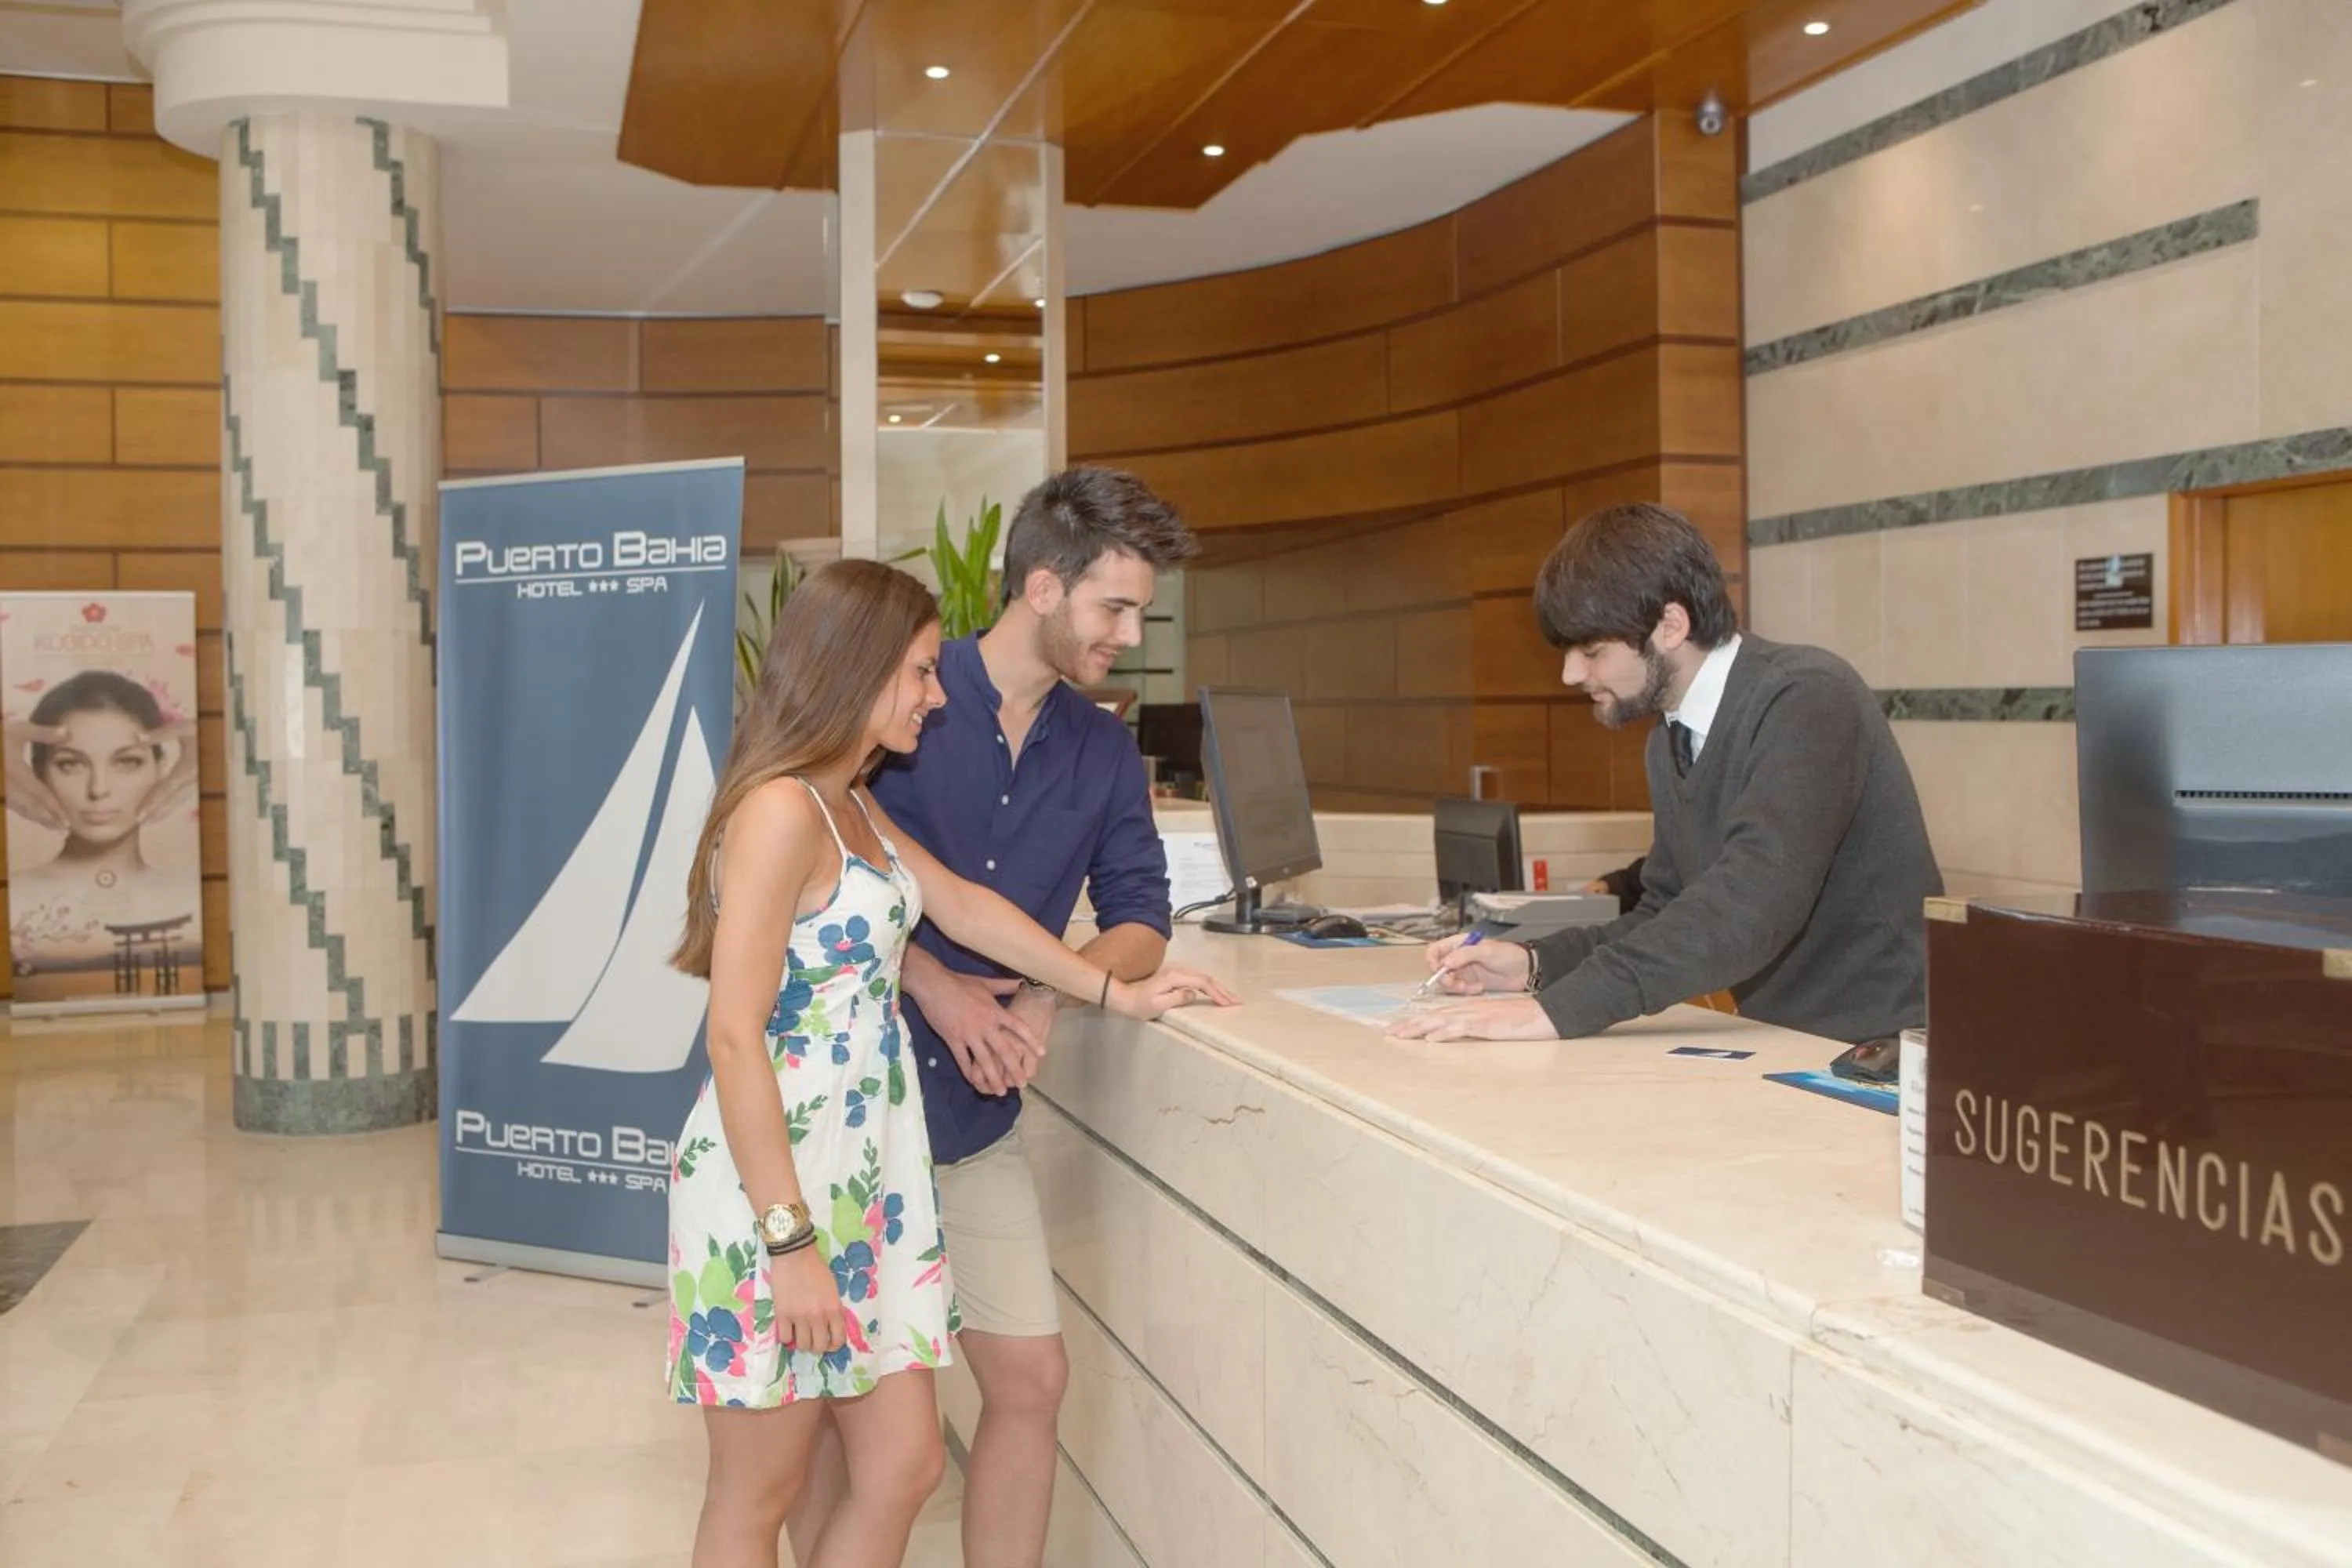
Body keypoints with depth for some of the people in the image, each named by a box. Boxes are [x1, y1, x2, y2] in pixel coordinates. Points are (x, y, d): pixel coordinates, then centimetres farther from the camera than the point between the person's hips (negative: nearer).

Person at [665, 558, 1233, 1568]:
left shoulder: (850, 804, 12)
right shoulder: (780, 810, -18)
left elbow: (962, 907, 23)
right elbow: (735, 1038, -21)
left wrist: (1117, 993, 25)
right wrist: (789, 1241, -22)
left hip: (859, 1179, 9)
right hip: (774, 1184, -9)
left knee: (903, 1468, 12)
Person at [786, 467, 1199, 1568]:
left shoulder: (1104, 754, 6)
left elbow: (1138, 922, 4)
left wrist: (1048, 999, -16)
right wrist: (935, 984, -19)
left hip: (975, 1124, 5)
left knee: (1030, 1378, 6)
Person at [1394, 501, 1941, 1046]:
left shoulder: (1808, 700, -17)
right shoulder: (1670, 744, 8)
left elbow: (1751, 906, -28)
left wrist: (1560, 1008, -31)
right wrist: (1535, 963, -1)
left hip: (1877, 1049, -6)